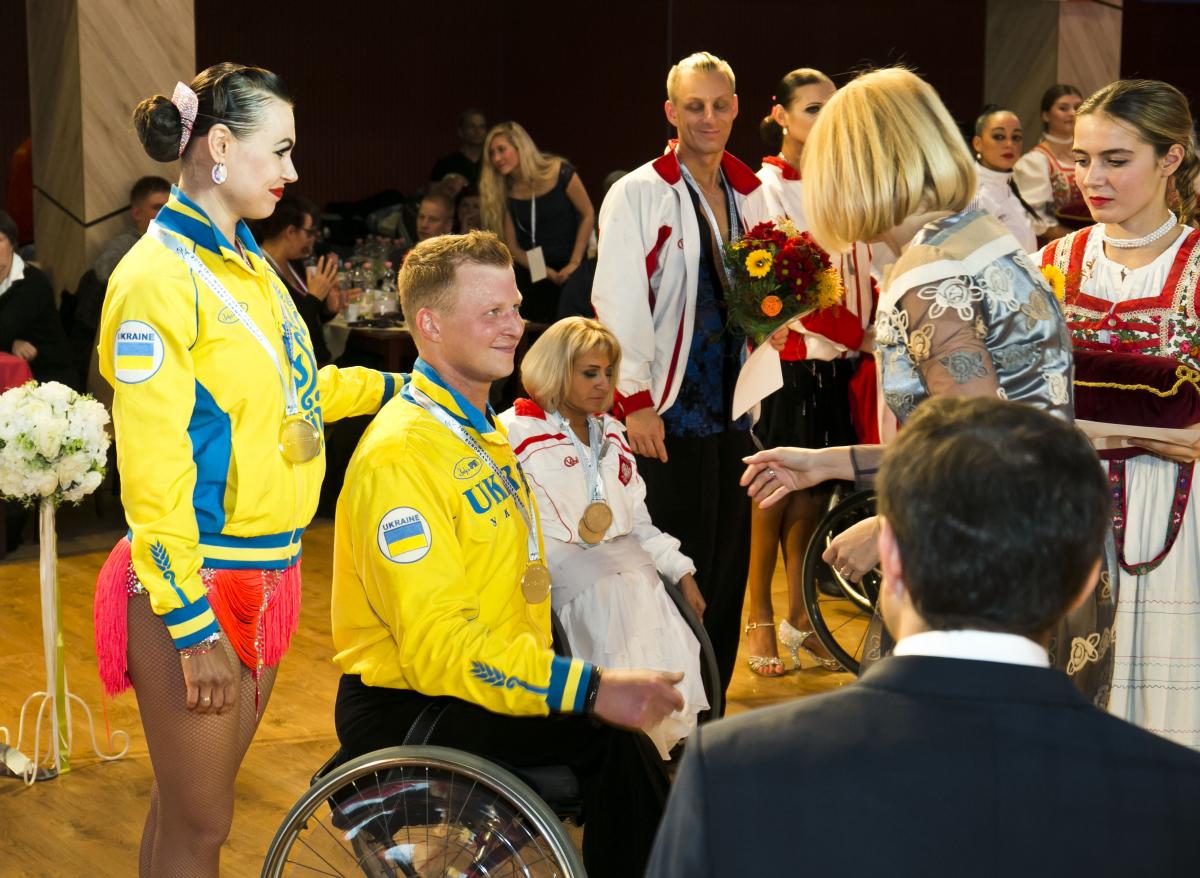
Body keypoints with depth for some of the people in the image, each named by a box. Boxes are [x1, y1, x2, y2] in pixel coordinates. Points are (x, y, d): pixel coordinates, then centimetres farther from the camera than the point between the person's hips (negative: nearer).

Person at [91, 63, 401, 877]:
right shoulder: (160, 275, -16)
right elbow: (153, 466, -18)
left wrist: (394, 386, 27)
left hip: (265, 573, 8)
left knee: (196, 803, 17)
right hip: (196, 584, -8)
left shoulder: (247, 262, 9)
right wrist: (193, 625, -19)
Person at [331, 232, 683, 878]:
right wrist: (587, 688, -29)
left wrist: (574, 676, 5)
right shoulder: (401, 455, -17)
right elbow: (437, 643, -24)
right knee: (612, 741, -24)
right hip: (405, 709, -9)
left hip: (501, 679, 9)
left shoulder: (484, 433, 15)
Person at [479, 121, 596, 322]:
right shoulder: (504, 192, -3)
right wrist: (548, 273, -10)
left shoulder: (560, 173, -11)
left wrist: (574, 263, -7)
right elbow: (512, 247, 1)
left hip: (570, 266, -3)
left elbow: (588, 215, -3)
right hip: (532, 274, 3)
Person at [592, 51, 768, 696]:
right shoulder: (637, 194, -6)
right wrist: (635, 400, -16)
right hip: (668, 405, -6)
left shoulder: (750, 192, 12)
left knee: (728, 559, 9)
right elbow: (618, 304, -11)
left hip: (732, 401, 6)